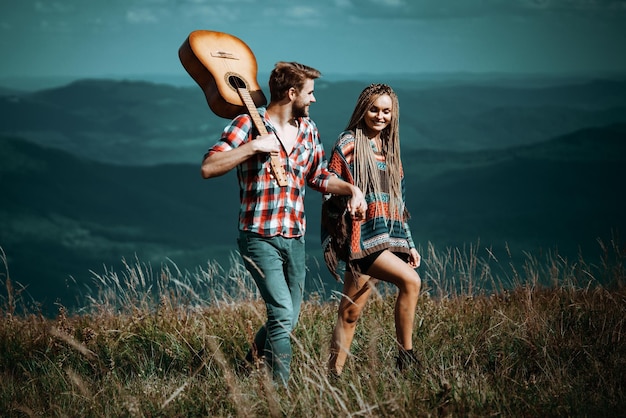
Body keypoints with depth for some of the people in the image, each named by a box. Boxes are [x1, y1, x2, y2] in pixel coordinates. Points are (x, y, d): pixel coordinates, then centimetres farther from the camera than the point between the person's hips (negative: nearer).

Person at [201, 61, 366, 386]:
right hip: (260, 238, -6)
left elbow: (319, 177, 22)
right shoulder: (248, 124, -8)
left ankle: (254, 357, 40)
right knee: (282, 313, -17)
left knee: (289, 318, 13)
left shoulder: (308, 130, 11)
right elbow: (208, 168, -16)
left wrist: (351, 188, 4)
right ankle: (281, 386, -9)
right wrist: (254, 146, -22)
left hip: (295, 239, 6)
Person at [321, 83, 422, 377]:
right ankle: (406, 358, -16)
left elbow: (397, 203, 23)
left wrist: (408, 244, 19)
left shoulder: (389, 151, 20)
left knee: (350, 313, 5)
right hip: (361, 237, -7)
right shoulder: (349, 144, -2)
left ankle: (334, 372, 7)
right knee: (410, 281, -22)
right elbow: (330, 191, -6)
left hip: (386, 239, 7)